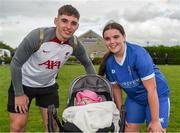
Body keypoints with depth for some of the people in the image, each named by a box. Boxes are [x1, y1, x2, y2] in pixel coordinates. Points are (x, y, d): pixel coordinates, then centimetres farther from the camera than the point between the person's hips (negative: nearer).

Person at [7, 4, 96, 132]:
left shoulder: (75, 45, -17)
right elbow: (16, 63, -20)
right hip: (23, 83, -3)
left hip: (48, 85, 4)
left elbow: (87, 64, 4)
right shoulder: (38, 36, -30)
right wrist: (19, 93, -16)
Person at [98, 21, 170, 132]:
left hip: (157, 96, -5)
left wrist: (155, 120, -23)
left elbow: (151, 90, -26)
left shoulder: (138, 53, -28)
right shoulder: (109, 62, -11)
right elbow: (116, 88, 2)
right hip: (134, 98, 5)